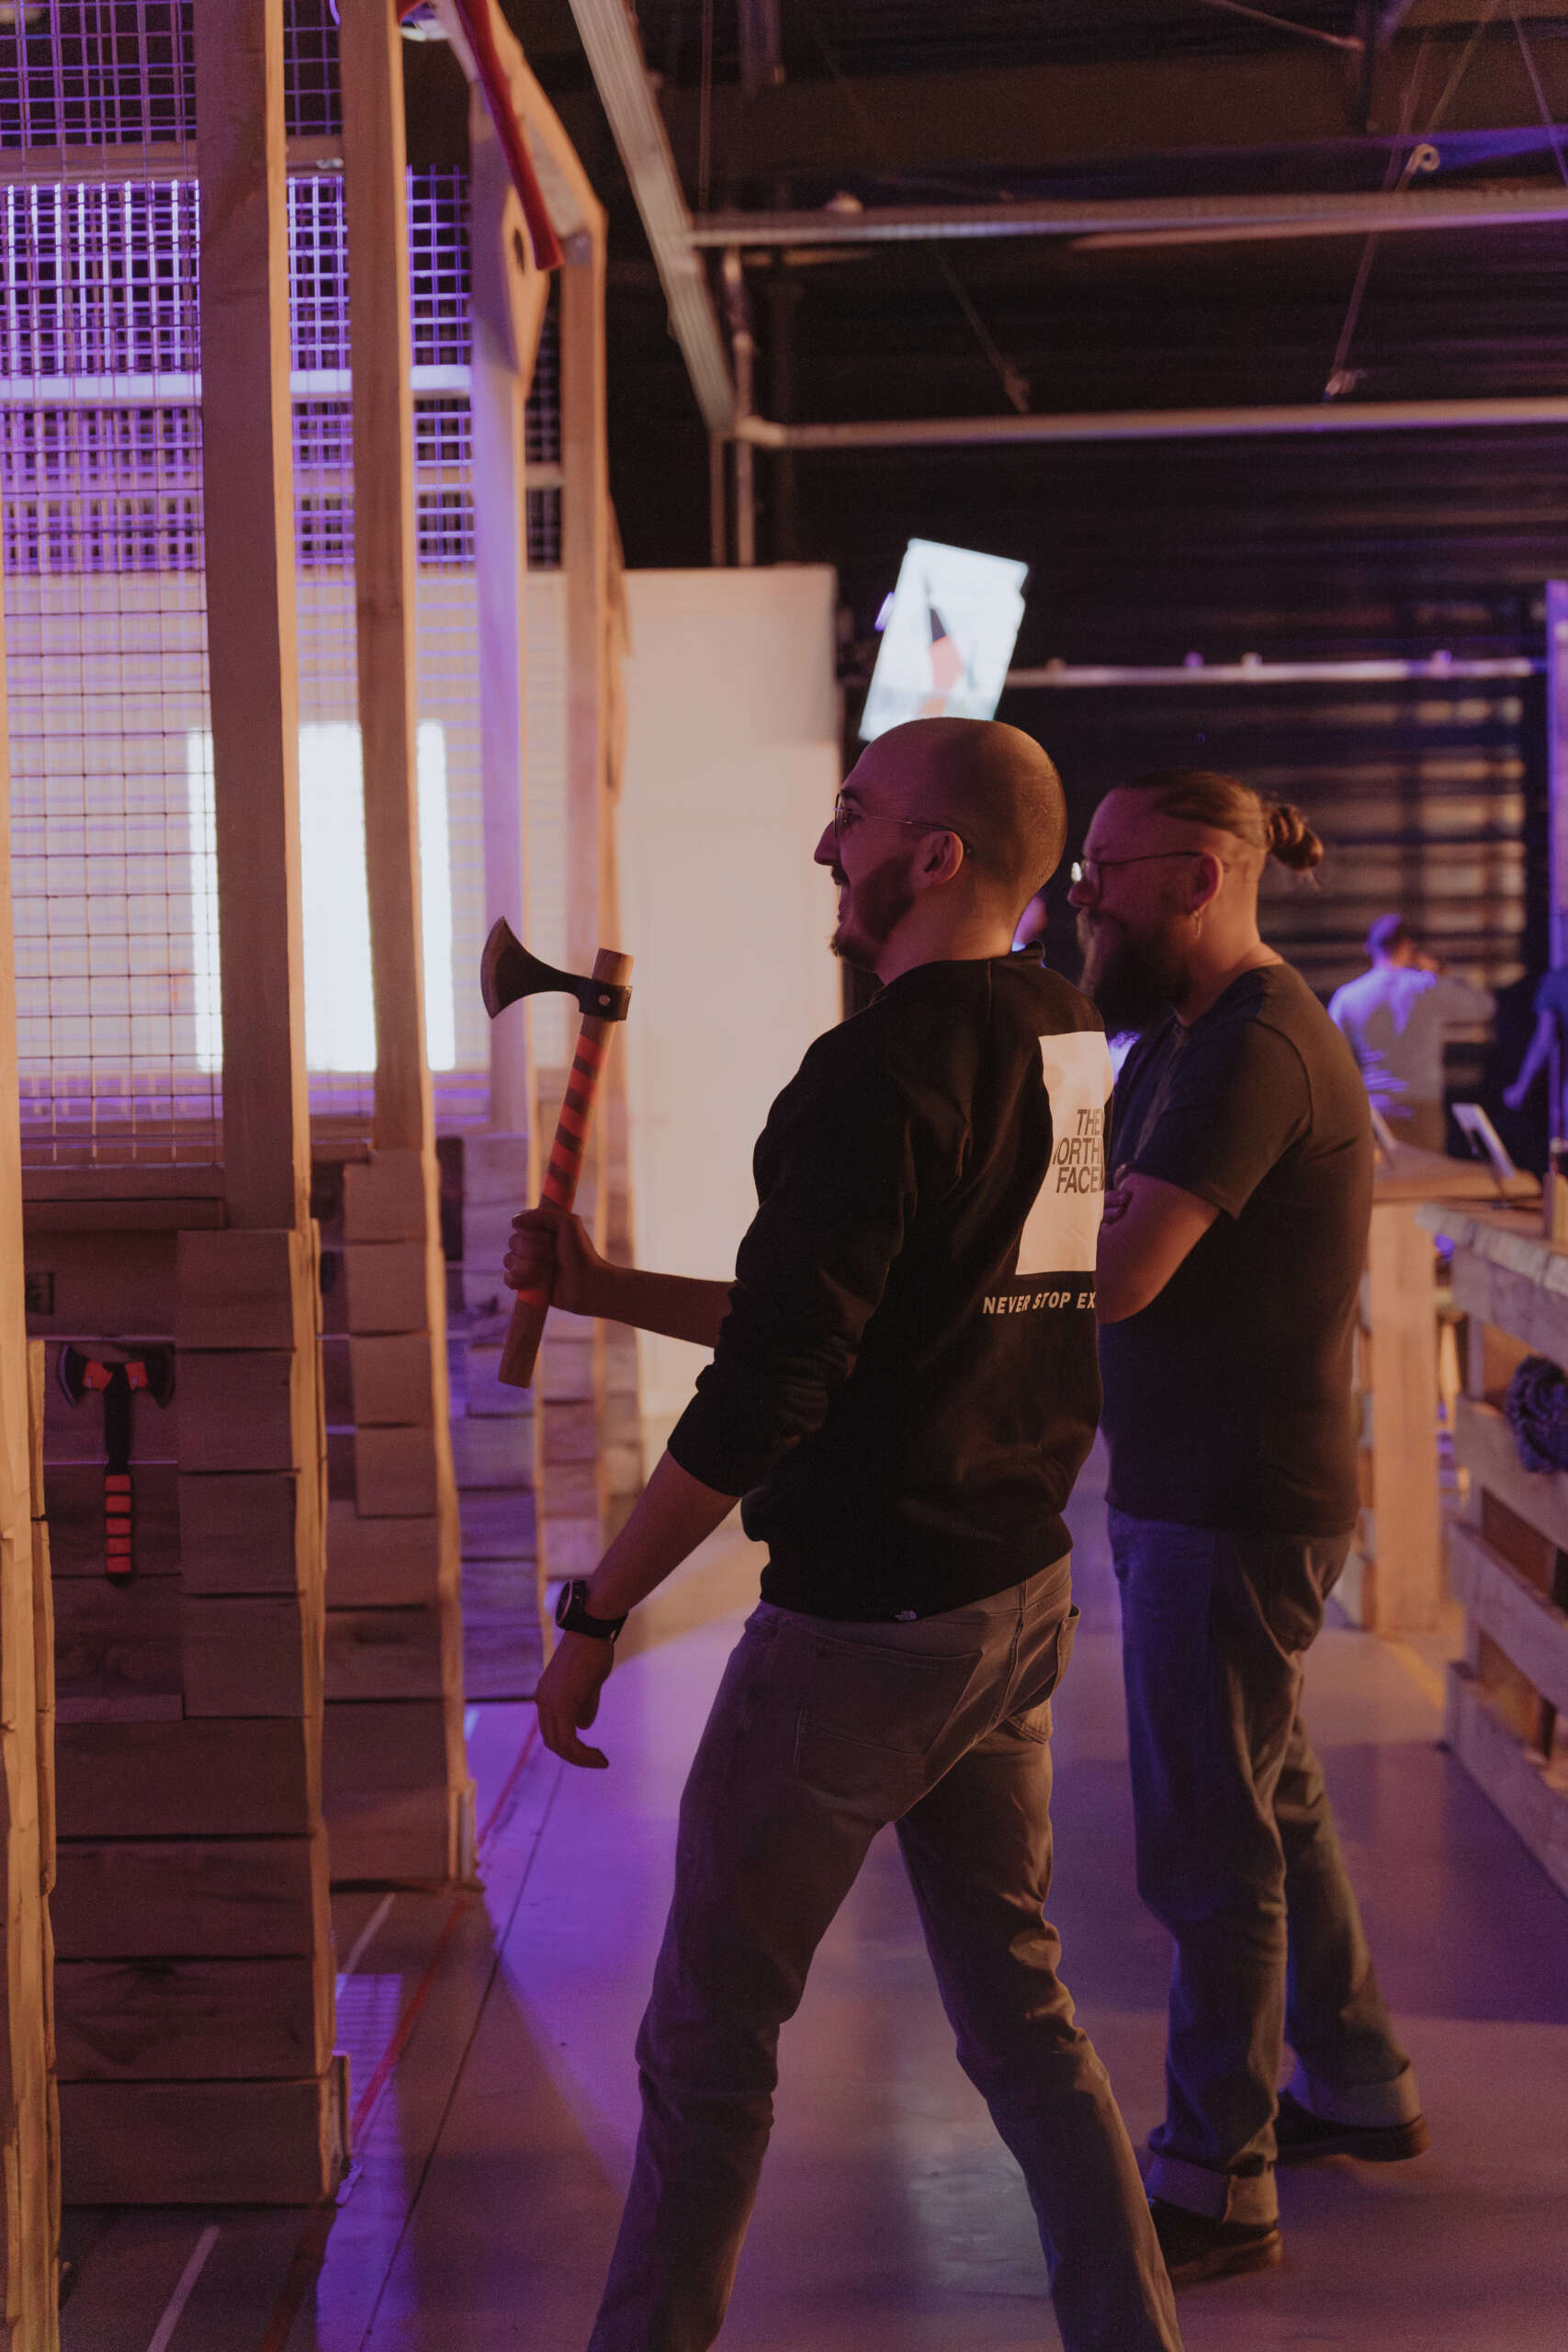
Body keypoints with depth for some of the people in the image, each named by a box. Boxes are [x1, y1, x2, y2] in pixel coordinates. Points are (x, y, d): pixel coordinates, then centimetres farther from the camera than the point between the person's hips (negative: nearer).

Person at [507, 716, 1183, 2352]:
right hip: (1019, 1598, 8)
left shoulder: (884, 1070, -20)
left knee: (710, 2032, 9)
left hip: (860, 1627, -8)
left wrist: (594, 1617, -12)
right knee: (1019, 2007, 17)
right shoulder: (1067, 1049, 7)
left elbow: (766, 1396, -22)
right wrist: (602, 1288, 16)